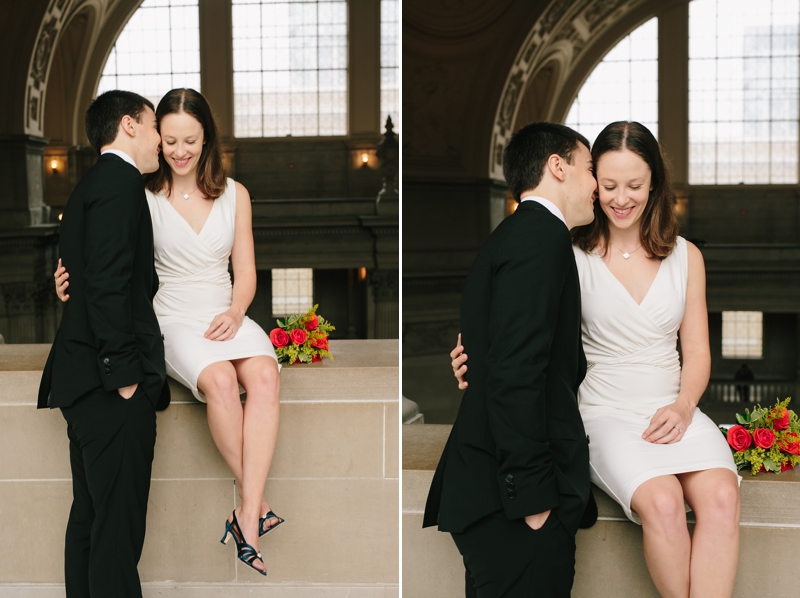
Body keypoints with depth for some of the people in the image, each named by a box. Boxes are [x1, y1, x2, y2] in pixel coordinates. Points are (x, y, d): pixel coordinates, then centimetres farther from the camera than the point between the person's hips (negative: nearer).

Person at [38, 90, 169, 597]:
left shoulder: (92, 184, 21)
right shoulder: (120, 180, -10)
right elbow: (109, 284, -20)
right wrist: (125, 373, -20)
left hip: (87, 383, 11)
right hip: (113, 388, -11)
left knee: (90, 518, 15)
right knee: (118, 531, -8)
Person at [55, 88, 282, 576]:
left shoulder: (235, 195, 10)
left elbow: (246, 271, 9)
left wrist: (235, 313, -11)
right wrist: (76, 283, -23)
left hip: (226, 313, 2)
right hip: (174, 320, -2)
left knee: (265, 374, -32)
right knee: (220, 379, -35)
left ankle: (247, 518, -35)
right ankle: (258, 503, -23)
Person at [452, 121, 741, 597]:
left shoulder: (685, 257, 12)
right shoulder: (573, 258, 2)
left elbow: (697, 351, 13)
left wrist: (683, 406, -7)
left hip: (674, 411, 3)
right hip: (606, 414, -3)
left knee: (722, 497, -28)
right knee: (661, 501, -32)